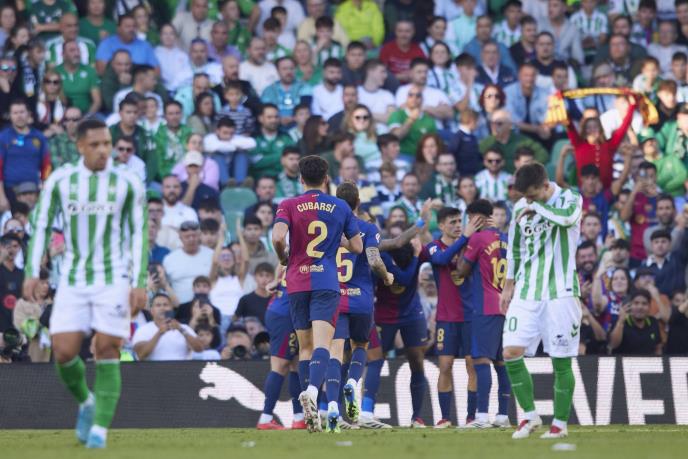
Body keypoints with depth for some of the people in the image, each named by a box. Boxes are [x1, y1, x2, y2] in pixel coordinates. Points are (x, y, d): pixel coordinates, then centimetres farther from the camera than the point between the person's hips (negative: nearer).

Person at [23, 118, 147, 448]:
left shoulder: (128, 183, 0)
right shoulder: (59, 180, 2)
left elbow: (139, 234, 3)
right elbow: (41, 226, 8)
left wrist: (139, 284, -4)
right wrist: (32, 272, 0)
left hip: (114, 280, -2)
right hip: (73, 281, 2)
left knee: (107, 350, -10)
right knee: (63, 353, -7)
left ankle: (100, 428, -3)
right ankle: (86, 402, 23)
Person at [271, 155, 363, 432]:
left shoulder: (288, 206, 2)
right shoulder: (341, 207, 7)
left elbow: (278, 237, -15)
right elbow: (357, 247, 10)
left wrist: (283, 258, 5)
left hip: (297, 283, 1)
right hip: (326, 282, -1)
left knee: (305, 346, 11)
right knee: (321, 343, -13)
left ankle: (310, 414, 9)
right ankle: (312, 390, -41)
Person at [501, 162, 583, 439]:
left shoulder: (570, 198, -5)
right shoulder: (520, 208, 9)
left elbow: (567, 217, -29)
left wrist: (537, 207, -15)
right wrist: (509, 286, 20)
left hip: (560, 293, -4)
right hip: (526, 292, 4)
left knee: (561, 361, -2)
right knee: (511, 353, -8)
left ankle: (560, 424, 8)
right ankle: (530, 416, 6)